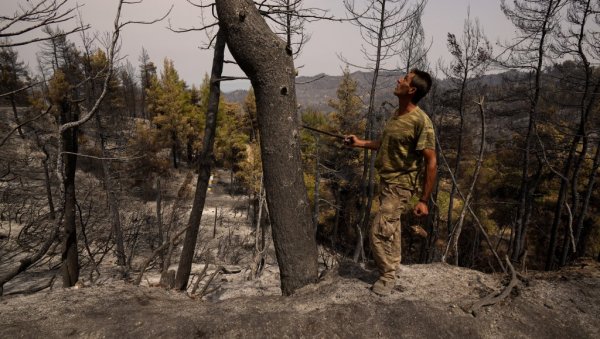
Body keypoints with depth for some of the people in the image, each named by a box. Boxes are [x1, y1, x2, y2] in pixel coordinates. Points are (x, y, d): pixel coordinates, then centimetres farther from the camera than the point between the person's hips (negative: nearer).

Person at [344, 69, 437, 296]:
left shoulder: (421, 121, -23)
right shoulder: (397, 113, 4)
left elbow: (431, 162, -21)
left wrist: (424, 200, -21)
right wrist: (360, 143, 13)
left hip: (400, 186, -8)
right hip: (386, 181, 8)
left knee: (378, 232, -5)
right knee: (391, 229, 20)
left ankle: (387, 276, 17)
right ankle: (393, 267, 38)